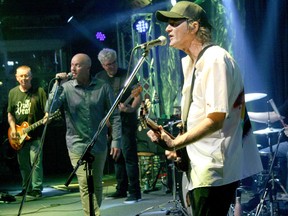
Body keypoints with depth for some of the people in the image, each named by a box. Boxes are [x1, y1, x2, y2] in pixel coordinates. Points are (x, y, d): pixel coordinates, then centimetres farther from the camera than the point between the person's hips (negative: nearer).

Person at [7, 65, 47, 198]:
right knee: (23, 164, 11)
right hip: (19, 136, 4)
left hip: (35, 134, -4)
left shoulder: (39, 91, -2)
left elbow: (47, 110, -3)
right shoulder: (13, 93, 9)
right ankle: (26, 188, 22)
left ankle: (36, 189, -3)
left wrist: (47, 118, -24)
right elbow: (10, 113, 13)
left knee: (35, 161, -9)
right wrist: (13, 129, 1)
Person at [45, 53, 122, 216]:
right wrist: (57, 85, -20)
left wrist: (116, 141, -4)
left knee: (97, 185, 14)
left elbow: (115, 115, 1)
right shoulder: (66, 88, -5)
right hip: (77, 145, -2)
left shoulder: (103, 87, -3)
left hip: (99, 144, 2)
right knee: (85, 185, -7)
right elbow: (50, 109, -15)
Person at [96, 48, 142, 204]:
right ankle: (121, 190, 22)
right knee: (116, 157, 12)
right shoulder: (99, 78, 10)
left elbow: (138, 95, -14)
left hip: (126, 122, -6)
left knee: (128, 156, -11)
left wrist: (132, 108, -33)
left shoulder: (127, 75, -6)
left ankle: (135, 192, -10)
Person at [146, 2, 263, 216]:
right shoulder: (190, 63, 14)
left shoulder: (215, 59, -16)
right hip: (200, 167, 10)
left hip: (215, 169, -10)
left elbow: (215, 119, -22)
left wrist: (175, 143, -19)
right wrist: (179, 145, 7)